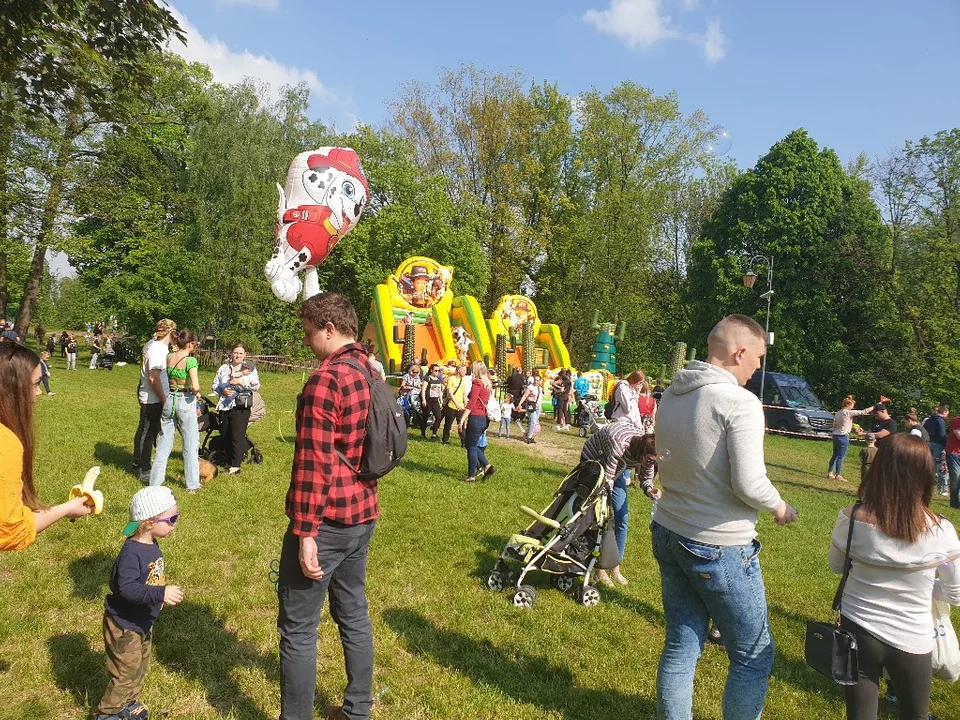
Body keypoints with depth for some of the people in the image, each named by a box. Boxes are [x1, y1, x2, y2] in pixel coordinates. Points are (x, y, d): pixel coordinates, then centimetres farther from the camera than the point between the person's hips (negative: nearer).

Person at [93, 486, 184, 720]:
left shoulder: (152, 546, -1)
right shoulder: (131, 553, -30)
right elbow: (127, 588, -37)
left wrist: (158, 596, 14)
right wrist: (160, 594, -42)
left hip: (143, 622, 9)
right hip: (124, 624, -9)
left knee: (141, 667, 22)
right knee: (127, 673, 4)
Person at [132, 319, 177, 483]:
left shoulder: (151, 343, 6)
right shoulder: (159, 349, -23)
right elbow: (154, 378, -27)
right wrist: (164, 400, -21)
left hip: (145, 395, 10)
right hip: (153, 399, -10)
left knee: (143, 430, 22)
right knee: (149, 433, 0)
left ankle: (138, 463, 38)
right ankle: (145, 471, 9)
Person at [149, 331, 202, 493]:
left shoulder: (169, 357, 1)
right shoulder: (191, 361, -16)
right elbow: (195, 386, -23)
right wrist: (197, 393, -6)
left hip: (169, 399, 6)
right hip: (186, 402, -6)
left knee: (164, 441, 15)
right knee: (190, 443, 6)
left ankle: (156, 480, 21)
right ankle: (192, 484, 14)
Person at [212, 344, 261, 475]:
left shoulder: (249, 368, 3)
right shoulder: (223, 368, 14)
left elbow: (256, 385, -8)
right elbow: (214, 384, 12)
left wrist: (240, 381, -17)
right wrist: (222, 390, -8)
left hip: (240, 407, -5)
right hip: (224, 406, 5)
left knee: (237, 436, -8)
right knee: (226, 436, 10)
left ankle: (235, 466, -5)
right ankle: (229, 463, 20)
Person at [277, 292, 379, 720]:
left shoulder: (326, 380, -19)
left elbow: (313, 463, -21)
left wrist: (305, 533, -19)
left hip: (326, 521, -9)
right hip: (362, 515, 9)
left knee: (298, 630, 5)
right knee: (354, 614, 20)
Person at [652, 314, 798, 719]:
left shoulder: (671, 395, 4)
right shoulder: (740, 403, -18)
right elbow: (749, 484, -21)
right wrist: (779, 507, -2)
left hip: (668, 534, 7)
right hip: (720, 549, -7)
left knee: (680, 647, 17)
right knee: (753, 657, 13)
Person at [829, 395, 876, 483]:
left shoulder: (838, 413, 9)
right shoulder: (848, 413, -13)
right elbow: (863, 412, -13)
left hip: (836, 435, 8)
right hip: (843, 436, -8)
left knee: (835, 455, 15)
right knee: (841, 456, 0)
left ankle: (830, 473, 18)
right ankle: (837, 475, 5)